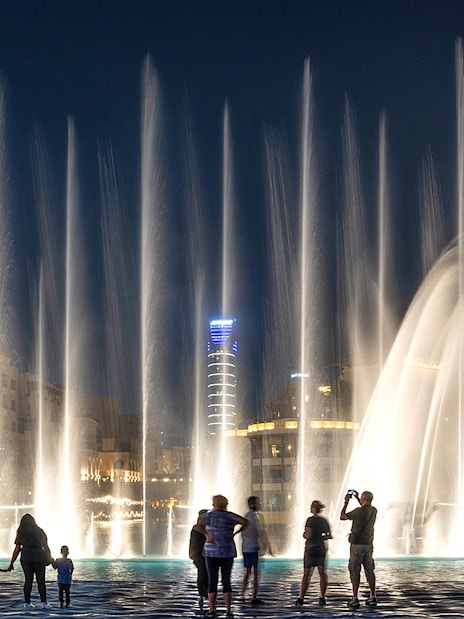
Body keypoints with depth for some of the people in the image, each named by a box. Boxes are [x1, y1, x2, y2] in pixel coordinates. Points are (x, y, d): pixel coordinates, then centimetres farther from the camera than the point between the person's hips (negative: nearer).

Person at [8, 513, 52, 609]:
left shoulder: (21, 533, 0)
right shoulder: (40, 531, 5)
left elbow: (17, 549, -3)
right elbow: (46, 546, 9)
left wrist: (12, 563, 1)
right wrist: (49, 558, 19)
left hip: (26, 559, 0)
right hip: (39, 558, 0)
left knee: (28, 580, 7)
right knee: (41, 580, 3)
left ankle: (27, 603, 6)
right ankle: (44, 602, -2)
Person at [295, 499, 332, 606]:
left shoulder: (311, 520, -13)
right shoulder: (324, 520, 6)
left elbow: (307, 535, -19)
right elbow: (330, 536, 9)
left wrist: (304, 534, 1)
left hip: (311, 548, -5)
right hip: (322, 548, 5)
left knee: (306, 574, -2)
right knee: (322, 573, 6)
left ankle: (300, 598, -2)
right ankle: (322, 598, 4)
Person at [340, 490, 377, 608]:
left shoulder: (359, 511, -16)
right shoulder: (374, 511, 4)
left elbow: (342, 517, -6)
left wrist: (346, 502, 2)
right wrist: (357, 498, 30)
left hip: (357, 544, -6)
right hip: (369, 544, 6)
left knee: (355, 571, -2)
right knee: (369, 571, 11)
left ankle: (355, 599, -5)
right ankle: (373, 597, 12)